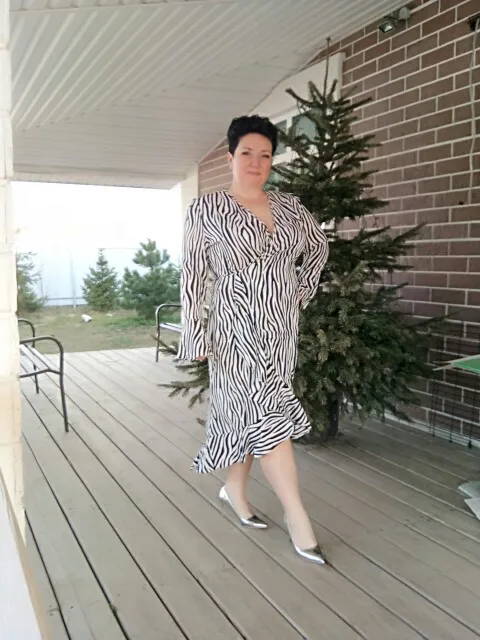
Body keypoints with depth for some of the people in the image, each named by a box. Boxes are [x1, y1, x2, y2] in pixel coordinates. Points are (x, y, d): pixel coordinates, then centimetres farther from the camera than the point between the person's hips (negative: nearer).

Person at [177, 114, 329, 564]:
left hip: (281, 326, 5)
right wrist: (195, 337, -10)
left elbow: (319, 246, 24)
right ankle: (297, 518, 3)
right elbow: (193, 276, -7)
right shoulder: (205, 210, -6)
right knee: (266, 414, -7)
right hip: (237, 328, -5)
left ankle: (234, 490, 34)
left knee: (249, 412, 14)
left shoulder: (288, 206, 8)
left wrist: (303, 290, 14)